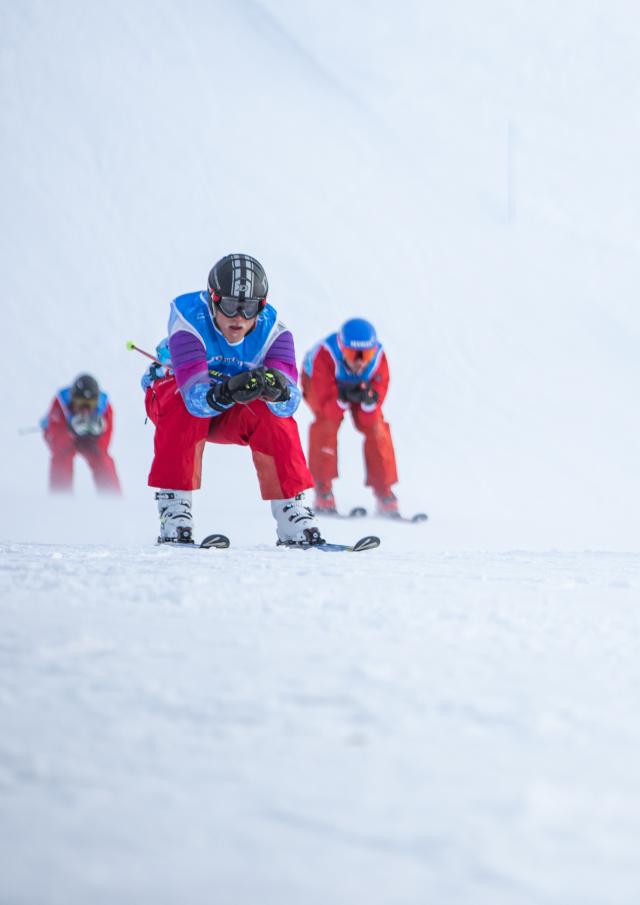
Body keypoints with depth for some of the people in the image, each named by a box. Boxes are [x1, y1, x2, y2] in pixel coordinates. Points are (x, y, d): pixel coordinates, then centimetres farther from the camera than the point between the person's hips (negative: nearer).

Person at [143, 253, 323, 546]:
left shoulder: (271, 329, -24)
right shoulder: (189, 321, -33)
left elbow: (290, 401, -36)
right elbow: (195, 396, -45)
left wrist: (277, 389, -60)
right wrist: (226, 392, -66)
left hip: (231, 416, 2)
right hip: (172, 392, -2)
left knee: (275, 416, -27)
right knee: (184, 405, -36)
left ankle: (292, 514, -17)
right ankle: (173, 506, -31)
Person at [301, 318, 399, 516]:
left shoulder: (378, 358, -33)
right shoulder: (325, 356, -42)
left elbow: (370, 419, -29)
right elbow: (328, 408, -38)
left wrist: (369, 400, -50)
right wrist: (343, 398, -58)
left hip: (361, 385, 3)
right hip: (319, 381, -3)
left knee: (375, 427, -15)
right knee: (328, 421, -28)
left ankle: (384, 494, -4)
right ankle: (323, 491, -21)